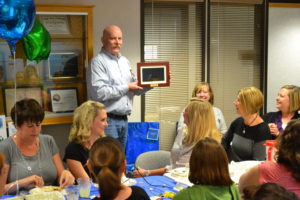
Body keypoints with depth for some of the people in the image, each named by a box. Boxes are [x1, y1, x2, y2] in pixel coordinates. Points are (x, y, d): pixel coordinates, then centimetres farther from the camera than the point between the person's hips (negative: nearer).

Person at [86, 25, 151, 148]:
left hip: (123, 119, 8)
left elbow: (136, 90, 17)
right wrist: (126, 88, -13)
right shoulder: (98, 62, -9)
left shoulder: (124, 61, 16)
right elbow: (99, 93, -21)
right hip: (107, 120, -8)